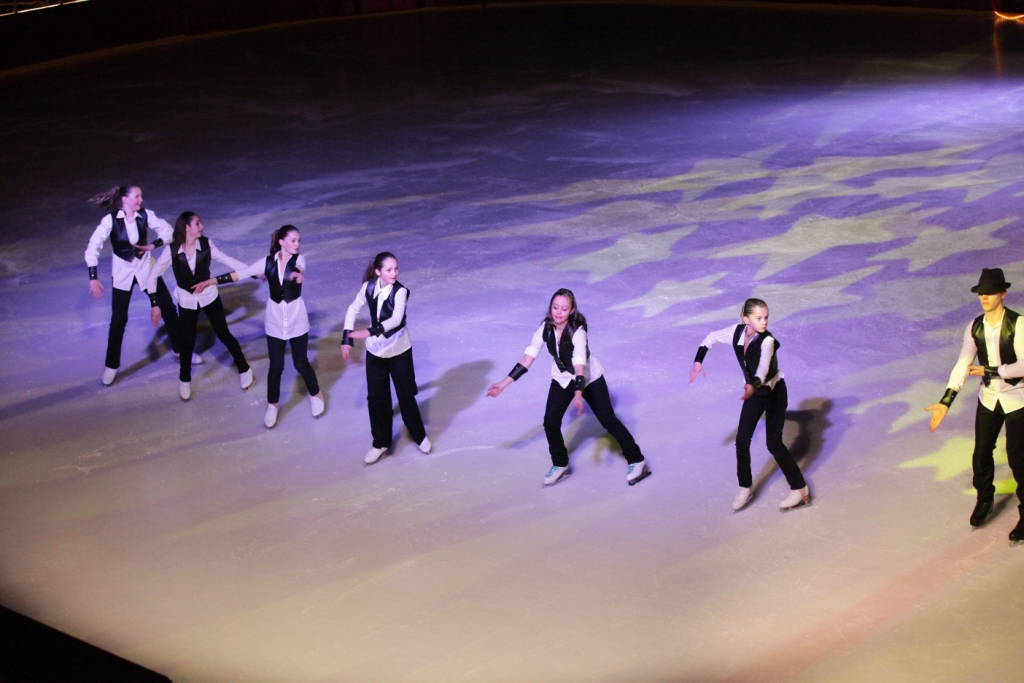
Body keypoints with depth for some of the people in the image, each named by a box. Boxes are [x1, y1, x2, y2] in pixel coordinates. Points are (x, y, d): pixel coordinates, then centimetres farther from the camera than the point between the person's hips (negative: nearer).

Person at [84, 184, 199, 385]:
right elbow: (93, 248, -21)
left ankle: (181, 350, 30)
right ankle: (111, 366, 16)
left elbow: (167, 231, -3)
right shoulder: (110, 220, -19)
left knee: (168, 309, 10)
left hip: (146, 269, 3)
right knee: (118, 320, 2)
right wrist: (93, 278, -27)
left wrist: (152, 246, -19)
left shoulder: (146, 215, -12)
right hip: (122, 273, -3)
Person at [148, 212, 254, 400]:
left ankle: (244, 370, 29)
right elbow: (153, 276, -12)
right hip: (186, 300, -1)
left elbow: (228, 260, -9)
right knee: (187, 342, 7)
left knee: (224, 334, 9)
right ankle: (184, 380, 32)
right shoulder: (171, 250, -21)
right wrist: (155, 304, -13)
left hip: (209, 296, 1)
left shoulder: (206, 244, -17)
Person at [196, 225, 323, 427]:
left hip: (297, 321, -1)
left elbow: (299, 269, -35)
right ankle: (272, 405, 26)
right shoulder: (268, 262, -7)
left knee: (301, 363, 8)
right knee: (276, 366, 6)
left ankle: (316, 395, 34)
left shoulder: (299, 259, -11)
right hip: (275, 321, 1)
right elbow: (240, 273, -5)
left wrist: (297, 274, -60)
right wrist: (211, 281, -8)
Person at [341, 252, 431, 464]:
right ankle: (381, 443, 23)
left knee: (406, 396, 7)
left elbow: (396, 319, -37)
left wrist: (370, 332, -48)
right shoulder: (369, 287, -11)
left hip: (399, 350, -3)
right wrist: (347, 339, -2)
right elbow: (353, 310, 2)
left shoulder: (400, 291, -22)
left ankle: (420, 436, 30)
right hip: (375, 350, 3)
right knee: (376, 397, 7)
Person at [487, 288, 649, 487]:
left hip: (589, 378, -4)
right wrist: (503, 384, -23)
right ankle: (560, 465, 18)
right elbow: (528, 359, -18)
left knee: (607, 420, -3)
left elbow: (580, 366, -42)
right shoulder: (545, 329, -19)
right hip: (563, 379, 4)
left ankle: (636, 460, 13)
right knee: (550, 422, -5)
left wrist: (578, 395, -56)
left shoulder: (577, 332, -33)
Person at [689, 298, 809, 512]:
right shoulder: (736, 332, -16)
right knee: (742, 440, 5)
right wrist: (698, 361, -9)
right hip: (754, 391, 6)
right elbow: (711, 338, 2)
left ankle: (800, 489, 8)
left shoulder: (767, 340, -32)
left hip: (774, 392, -5)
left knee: (774, 443, -5)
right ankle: (744, 488, 22)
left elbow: (763, 370, -47)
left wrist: (752, 386, -66)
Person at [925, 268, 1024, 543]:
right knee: (981, 454, 13)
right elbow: (963, 365, -10)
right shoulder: (974, 327, -6)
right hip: (988, 397, 5)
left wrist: (989, 371, -22)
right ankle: (984, 499, 40)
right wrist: (945, 401, -18)